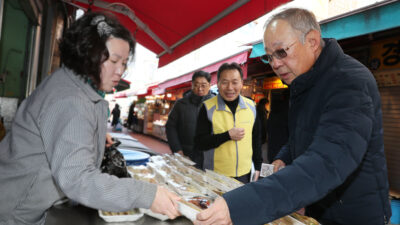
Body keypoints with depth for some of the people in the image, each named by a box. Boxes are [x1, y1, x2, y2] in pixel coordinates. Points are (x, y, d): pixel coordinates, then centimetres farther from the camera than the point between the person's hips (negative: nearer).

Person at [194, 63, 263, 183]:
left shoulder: (251, 106, 1)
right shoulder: (207, 108, -10)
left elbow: (256, 139, 10)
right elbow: (199, 144, -13)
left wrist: (258, 166, 9)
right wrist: (228, 135, -21)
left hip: (245, 174, 3)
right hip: (215, 175, -3)